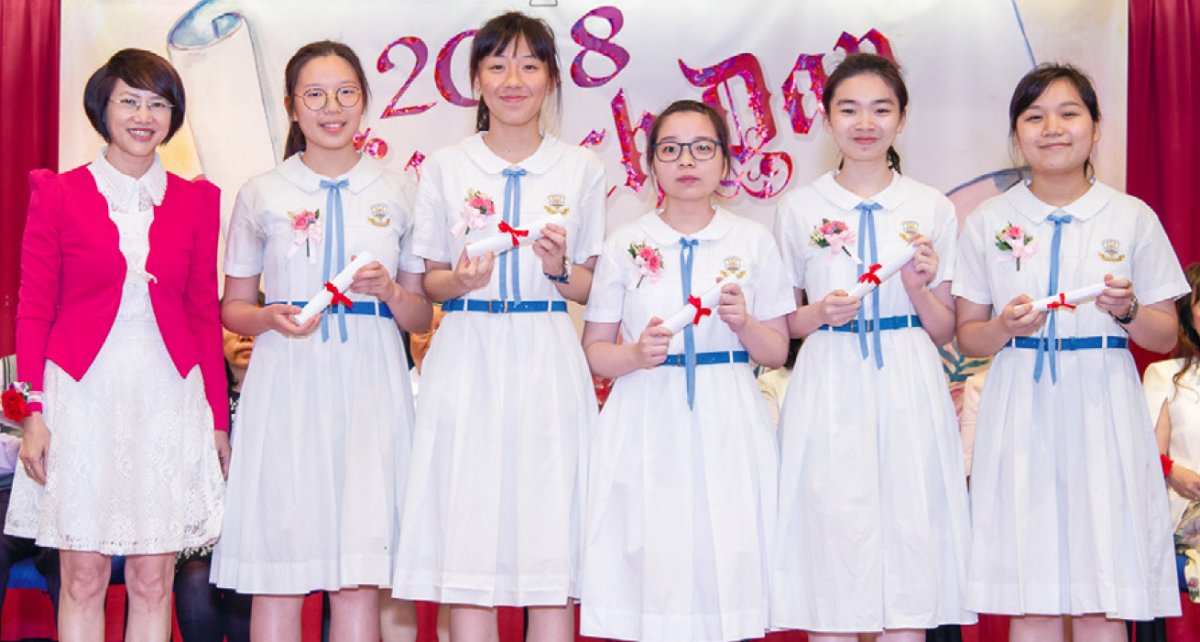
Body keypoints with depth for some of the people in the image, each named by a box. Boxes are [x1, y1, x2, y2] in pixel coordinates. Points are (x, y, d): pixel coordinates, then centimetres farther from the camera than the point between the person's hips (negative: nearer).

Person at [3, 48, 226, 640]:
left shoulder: (195, 200, 9)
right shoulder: (57, 194, 3)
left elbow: (205, 315, 11)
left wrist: (217, 418, 8)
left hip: (168, 397, 2)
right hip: (83, 394, -2)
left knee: (153, 580, 4)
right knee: (83, 578, 2)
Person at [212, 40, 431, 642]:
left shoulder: (397, 193, 11)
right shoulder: (262, 194, 9)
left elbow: (422, 317, 14)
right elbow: (233, 306, 13)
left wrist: (389, 291, -7)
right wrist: (271, 317, -8)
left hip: (370, 389, 0)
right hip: (287, 388, 0)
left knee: (360, 576, -3)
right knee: (277, 572, -2)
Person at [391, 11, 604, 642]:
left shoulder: (581, 168, 8)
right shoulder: (445, 167, 8)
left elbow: (590, 287, 10)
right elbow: (430, 280, 11)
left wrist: (561, 269, -11)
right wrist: (461, 280, -11)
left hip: (547, 365, 0)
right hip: (467, 363, 0)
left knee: (551, 548, -1)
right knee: (465, 540, -2)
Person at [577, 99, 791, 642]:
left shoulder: (753, 241, 8)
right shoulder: (625, 244, 6)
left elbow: (777, 352, 10)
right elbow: (594, 350, 7)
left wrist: (743, 322, -10)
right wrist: (637, 354, -12)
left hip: (727, 429, 1)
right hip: (647, 428, 0)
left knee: (727, 571, -3)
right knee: (648, 574, -4)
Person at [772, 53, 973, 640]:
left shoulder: (933, 209, 9)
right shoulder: (799, 207, 7)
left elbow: (944, 331, 11)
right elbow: (782, 321, 12)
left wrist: (919, 288, -8)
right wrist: (818, 314, -8)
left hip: (909, 392, 1)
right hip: (829, 393, 0)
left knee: (910, 533, -1)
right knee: (832, 541, -2)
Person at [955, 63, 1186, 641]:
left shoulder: (1132, 218, 6)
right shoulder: (987, 223, 7)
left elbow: (1165, 336, 10)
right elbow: (966, 335, 9)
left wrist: (1127, 312, -10)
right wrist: (1006, 326, -12)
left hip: (1103, 411, 0)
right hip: (1022, 414, 0)